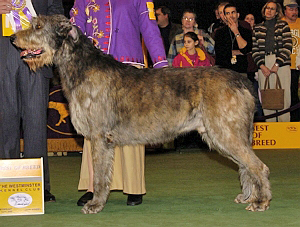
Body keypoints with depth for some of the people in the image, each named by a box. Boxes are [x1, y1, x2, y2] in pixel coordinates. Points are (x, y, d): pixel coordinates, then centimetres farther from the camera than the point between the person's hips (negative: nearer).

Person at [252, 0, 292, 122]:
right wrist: (262, 66, -4)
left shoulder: (283, 25, 9)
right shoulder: (257, 28, 15)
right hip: (264, 65, 2)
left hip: (281, 63, -2)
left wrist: (277, 64, -9)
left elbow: (287, 47, 0)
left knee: (284, 98, -8)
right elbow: (254, 49, 10)